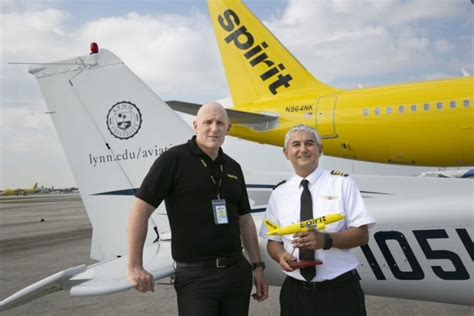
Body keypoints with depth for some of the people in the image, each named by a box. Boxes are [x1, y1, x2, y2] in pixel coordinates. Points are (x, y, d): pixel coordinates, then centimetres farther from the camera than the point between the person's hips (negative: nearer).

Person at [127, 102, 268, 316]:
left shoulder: (233, 168, 11)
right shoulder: (174, 159, -7)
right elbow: (140, 210, -9)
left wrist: (257, 266, 12)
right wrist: (135, 267, -12)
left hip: (238, 272, 6)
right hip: (196, 275, -6)